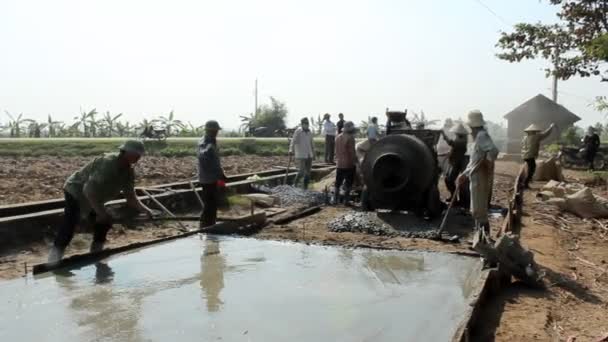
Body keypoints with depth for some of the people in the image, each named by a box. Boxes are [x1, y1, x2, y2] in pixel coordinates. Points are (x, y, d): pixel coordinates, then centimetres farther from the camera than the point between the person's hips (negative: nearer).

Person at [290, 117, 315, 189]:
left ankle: (305, 187, 18)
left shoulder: (309, 132, 11)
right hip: (300, 155, -6)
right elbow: (293, 141, -18)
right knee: (301, 172, -11)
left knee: (308, 173, 7)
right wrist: (291, 150, -32)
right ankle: (295, 184, 11)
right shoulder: (298, 131, -8)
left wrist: (313, 153, 22)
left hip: (309, 155, 6)